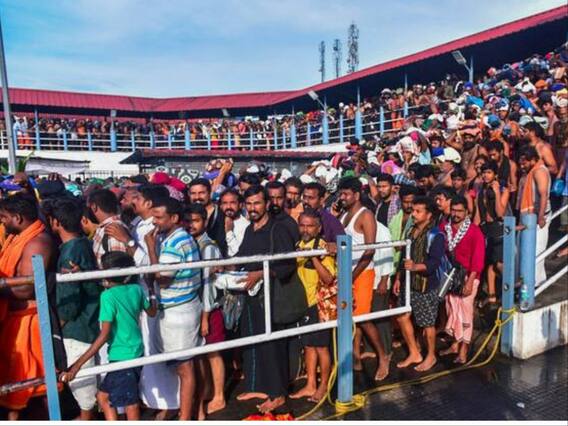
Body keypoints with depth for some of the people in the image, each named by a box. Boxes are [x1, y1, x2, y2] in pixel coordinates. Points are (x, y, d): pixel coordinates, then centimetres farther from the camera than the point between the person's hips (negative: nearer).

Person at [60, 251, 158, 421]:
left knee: (130, 406, 5)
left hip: (123, 357, -7)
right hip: (136, 353, 7)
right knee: (103, 396, 23)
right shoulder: (136, 289, 1)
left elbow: (104, 335, -21)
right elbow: (152, 312, 17)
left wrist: (76, 365, -19)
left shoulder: (108, 295, -17)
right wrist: (152, 296, 38)